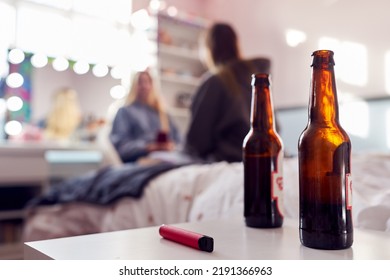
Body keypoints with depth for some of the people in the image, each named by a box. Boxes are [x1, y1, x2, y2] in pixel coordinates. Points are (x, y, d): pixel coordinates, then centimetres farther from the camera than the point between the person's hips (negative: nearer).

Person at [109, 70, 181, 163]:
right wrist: (147, 148, -17)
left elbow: (176, 137, 22)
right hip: (138, 162, -4)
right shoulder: (125, 112, 10)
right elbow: (119, 143, -4)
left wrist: (172, 145, -3)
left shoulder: (160, 112, 25)